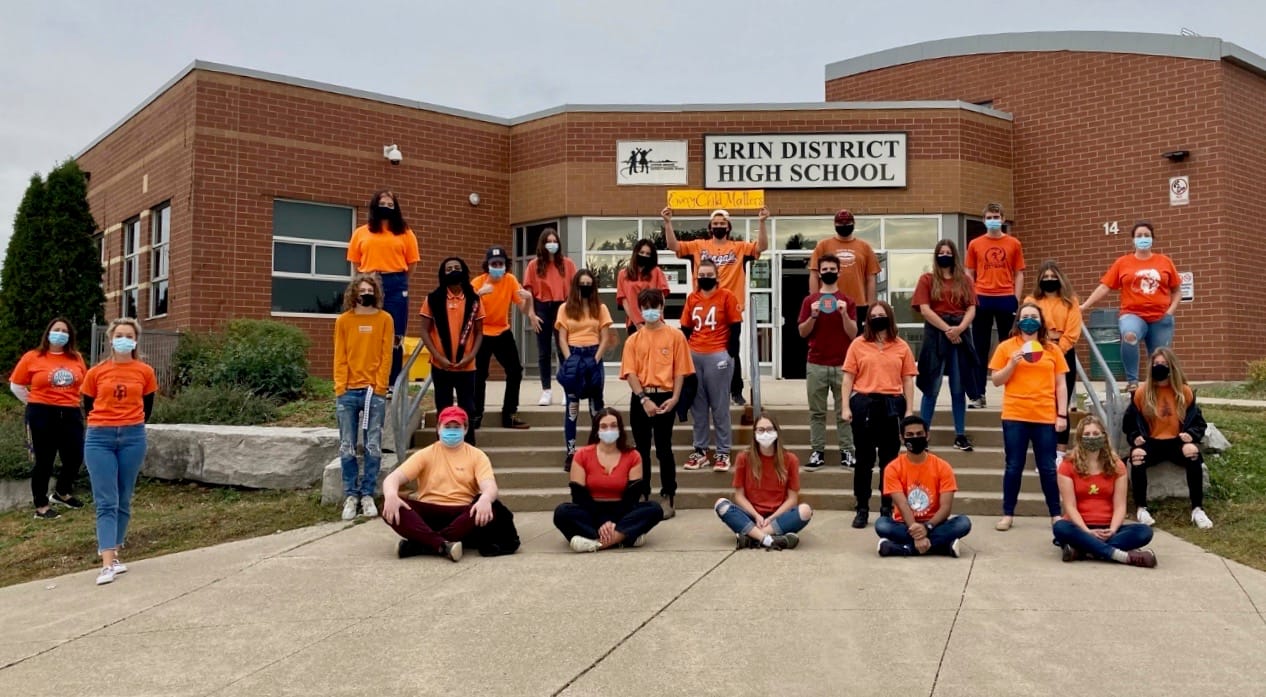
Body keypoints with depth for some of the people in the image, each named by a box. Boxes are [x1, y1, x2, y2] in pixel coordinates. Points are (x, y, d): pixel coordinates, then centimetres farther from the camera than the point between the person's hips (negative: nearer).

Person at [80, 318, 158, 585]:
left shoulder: (145, 372, 3)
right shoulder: (95, 372, 1)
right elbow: (89, 406, 13)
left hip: (133, 438, 1)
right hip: (100, 438, -1)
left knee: (123, 501, 8)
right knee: (106, 502, -6)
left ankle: (113, 552, 19)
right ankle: (107, 564, -10)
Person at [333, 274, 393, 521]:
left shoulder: (384, 319, 4)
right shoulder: (343, 320, 7)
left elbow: (386, 356, 1)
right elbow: (340, 358, 5)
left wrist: (378, 387, -7)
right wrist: (340, 388, -5)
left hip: (375, 392, -1)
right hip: (348, 392, 1)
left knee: (373, 447, 0)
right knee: (347, 448, 2)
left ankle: (367, 495, 8)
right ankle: (350, 495, 9)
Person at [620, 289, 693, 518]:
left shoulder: (675, 335, 3)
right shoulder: (633, 340, 7)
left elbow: (680, 370, 0)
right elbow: (630, 372, 0)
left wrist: (675, 398, -11)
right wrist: (643, 398, -12)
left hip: (665, 397, -2)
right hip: (641, 398, 2)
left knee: (664, 449, 0)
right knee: (642, 450, 8)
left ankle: (667, 498, 6)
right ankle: (642, 497, 16)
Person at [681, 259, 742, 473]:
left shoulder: (727, 296, -1)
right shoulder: (691, 298, 12)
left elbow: (736, 327, -3)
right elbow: (685, 328, 14)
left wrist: (731, 354, -8)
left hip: (718, 356, -4)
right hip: (694, 356, 4)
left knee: (719, 405, 0)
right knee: (697, 405, 7)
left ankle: (723, 452, 7)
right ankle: (700, 450, 16)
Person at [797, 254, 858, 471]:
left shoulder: (848, 301, 5)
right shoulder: (810, 300, 7)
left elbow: (853, 334, 0)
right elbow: (802, 333, 3)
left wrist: (844, 313, -14)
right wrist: (813, 316, -13)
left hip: (842, 365, -1)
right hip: (816, 365, 1)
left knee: (844, 411, 1)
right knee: (817, 412, 3)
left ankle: (847, 452, 5)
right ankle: (817, 453, 6)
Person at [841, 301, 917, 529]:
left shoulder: (901, 347, 6)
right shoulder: (858, 345, 4)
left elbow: (908, 380, 6)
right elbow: (849, 377, 2)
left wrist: (909, 410, 1)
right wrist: (846, 407, -4)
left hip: (892, 404, 1)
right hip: (864, 403, -1)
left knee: (889, 458, 7)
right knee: (864, 458, 5)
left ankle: (887, 508, 16)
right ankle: (862, 509, 12)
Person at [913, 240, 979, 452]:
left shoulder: (965, 280, 11)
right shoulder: (927, 279, 4)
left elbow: (971, 309, 4)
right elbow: (924, 309, -6)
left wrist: (959, 328, -14)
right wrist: (946, 328, -14)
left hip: (960, 335, 2)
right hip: (935, 334, -2)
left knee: (959, 388, 6)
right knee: (932, 388, -2)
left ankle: (960, 435, 12)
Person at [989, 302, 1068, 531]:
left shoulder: (1052, 349, 8)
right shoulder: (1006, 347, 4)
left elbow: (1060, 385, 8)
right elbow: (996, 381, 3)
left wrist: (1062, 415, 1)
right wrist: (1012, 363, -13)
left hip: (1045, 417, 1)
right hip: (1015, 417, -1)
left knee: (1048, 468, 5)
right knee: (1014, 467, 3)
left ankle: (1056, 515, 15)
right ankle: (1008, 514, 10)